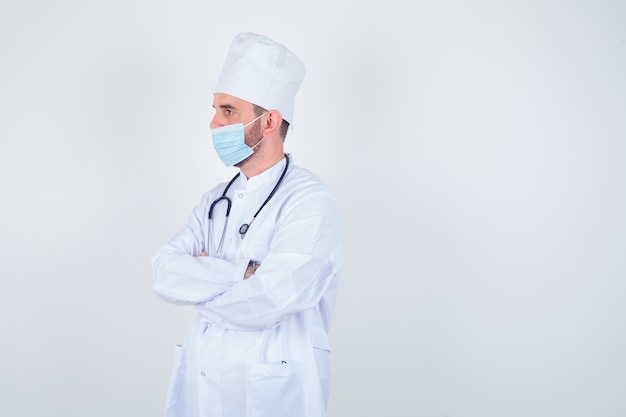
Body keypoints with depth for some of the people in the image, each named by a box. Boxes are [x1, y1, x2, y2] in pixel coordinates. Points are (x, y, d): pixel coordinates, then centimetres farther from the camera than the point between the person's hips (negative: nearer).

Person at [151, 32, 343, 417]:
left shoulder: (310, 201, -14)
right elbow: (163, 273, -5)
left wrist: (198, 283, -9)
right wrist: (244, 274, -19)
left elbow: (268, 300, -26)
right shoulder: (217, 201, 8)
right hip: (200, 384, 6)